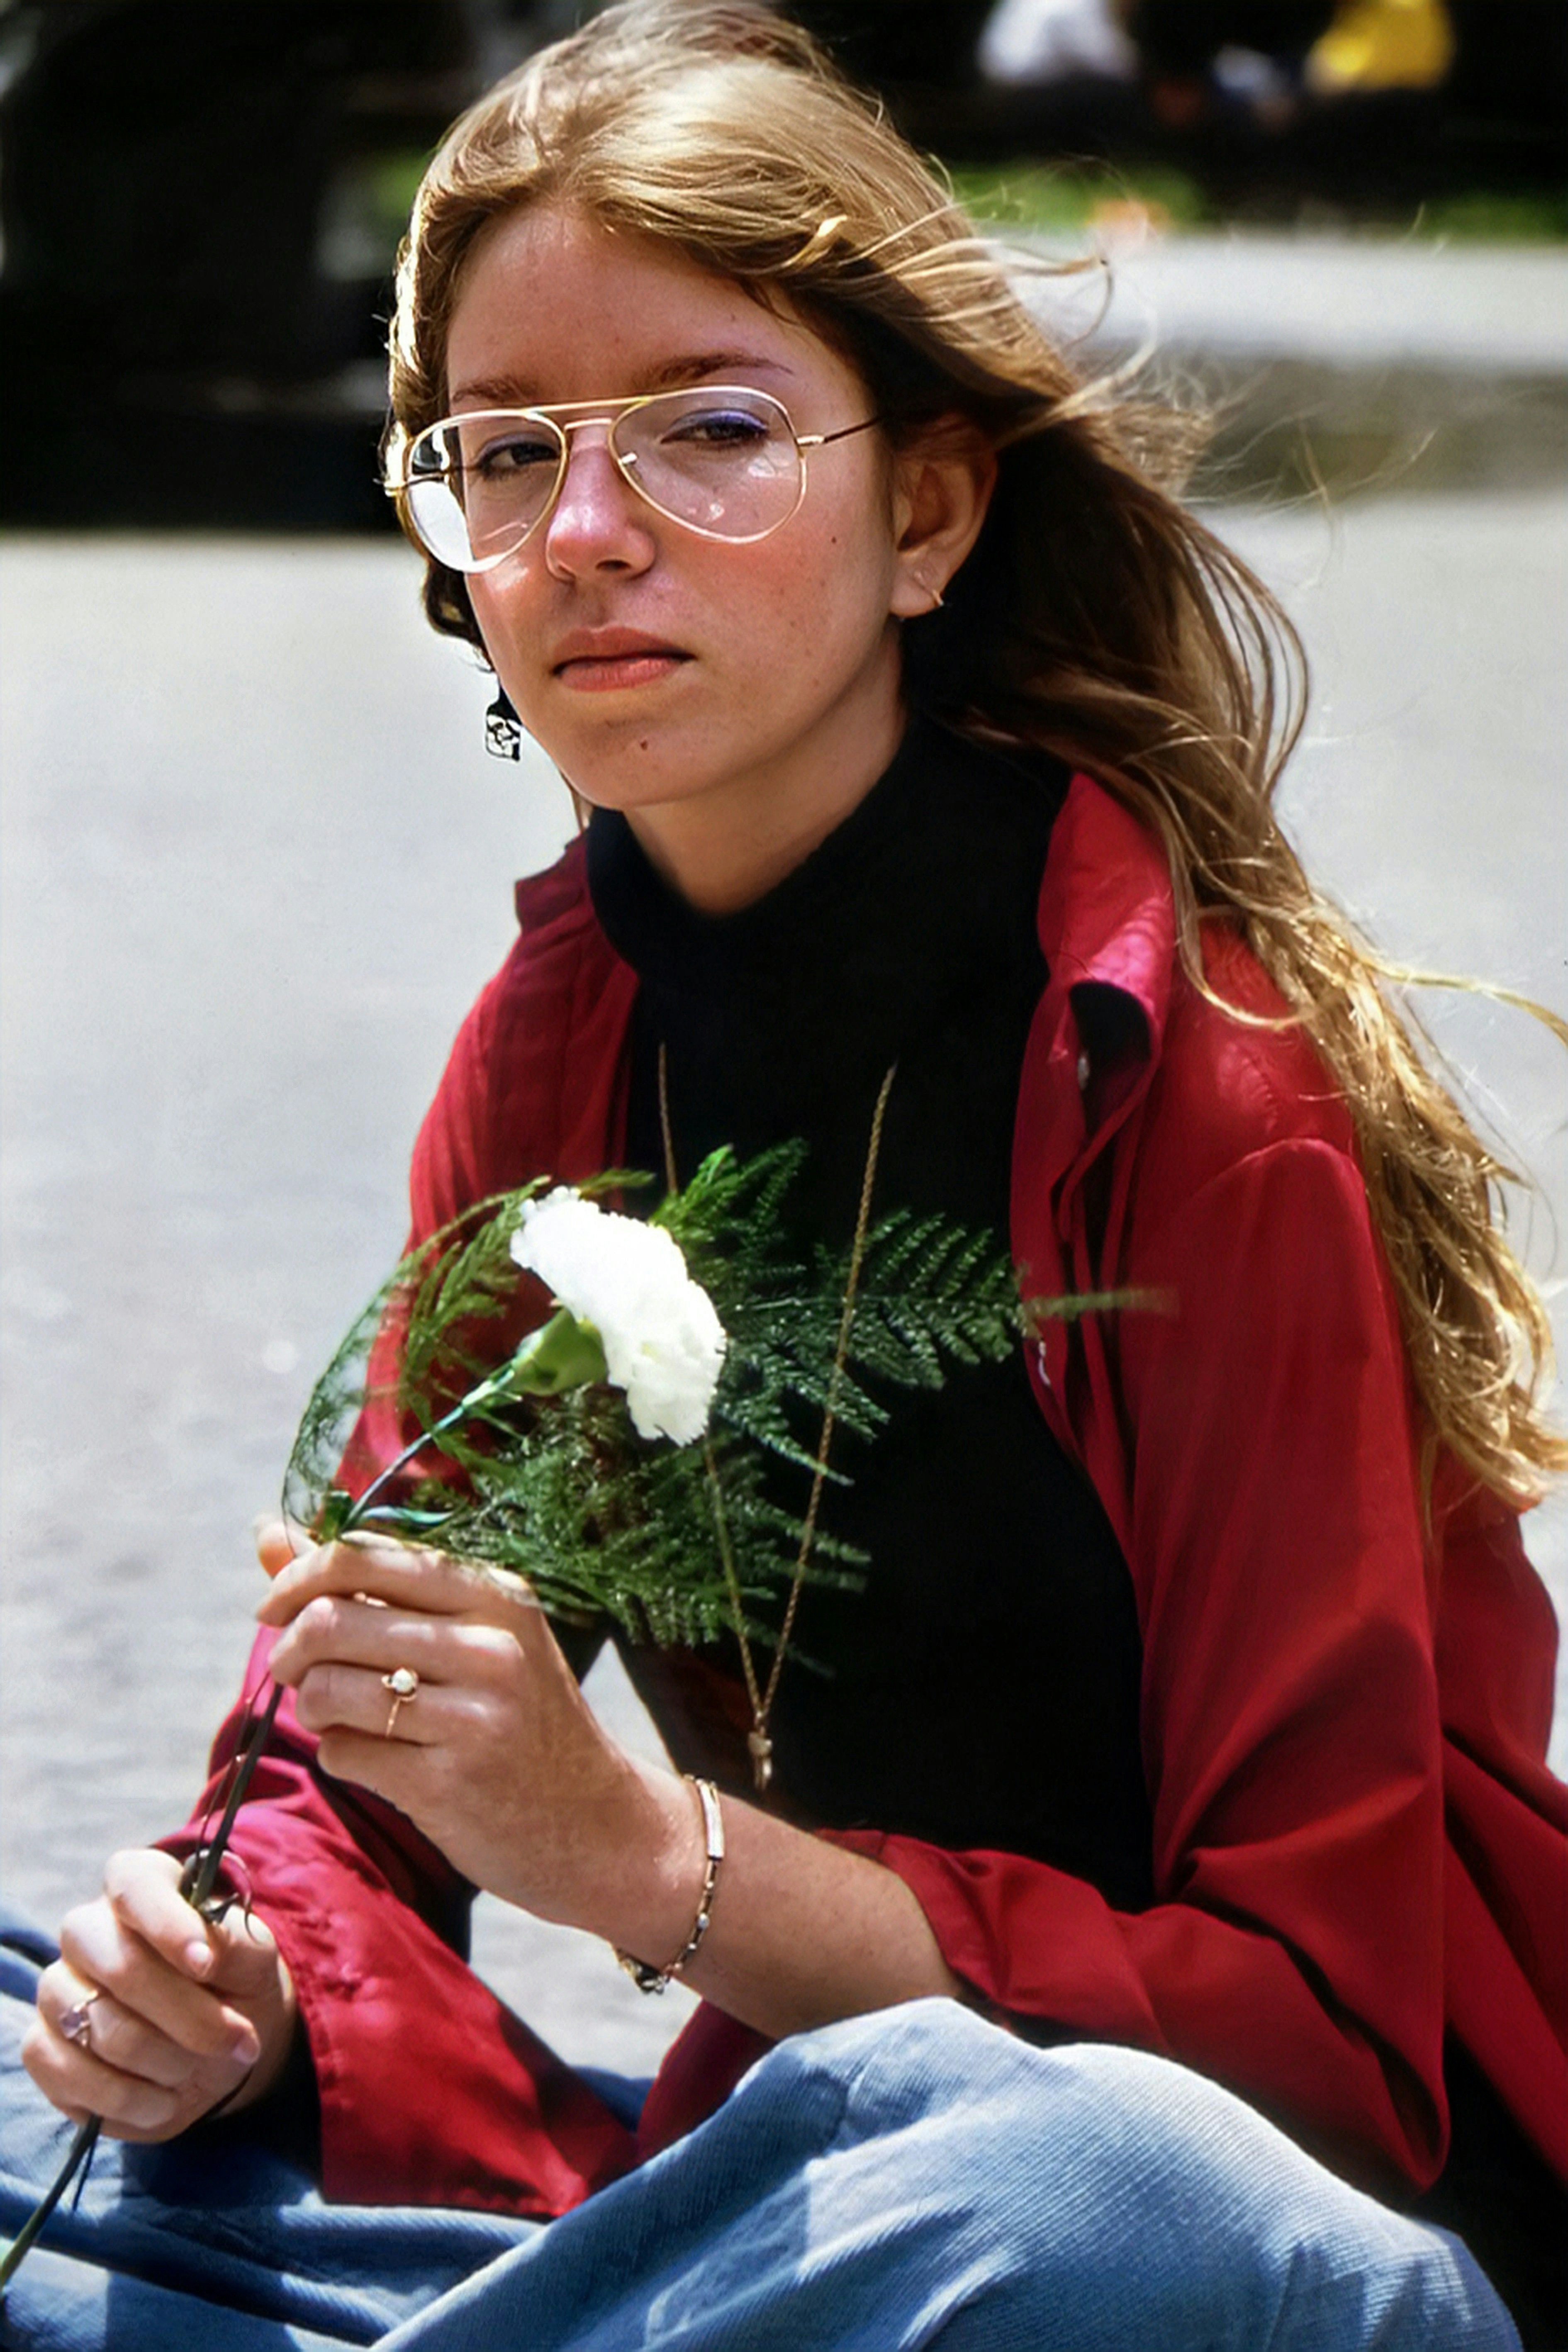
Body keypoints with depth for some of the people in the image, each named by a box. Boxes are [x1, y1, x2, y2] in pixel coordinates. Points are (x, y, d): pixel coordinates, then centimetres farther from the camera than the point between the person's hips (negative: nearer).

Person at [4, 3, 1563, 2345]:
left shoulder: (1194, 1063, -15)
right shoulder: (561, 1035, 5)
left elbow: (1333, 2022, -18)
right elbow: (357, 1786, 10)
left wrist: (636, 1849, -28)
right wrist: (222, 1993, -14)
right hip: (794, 2131, 5)